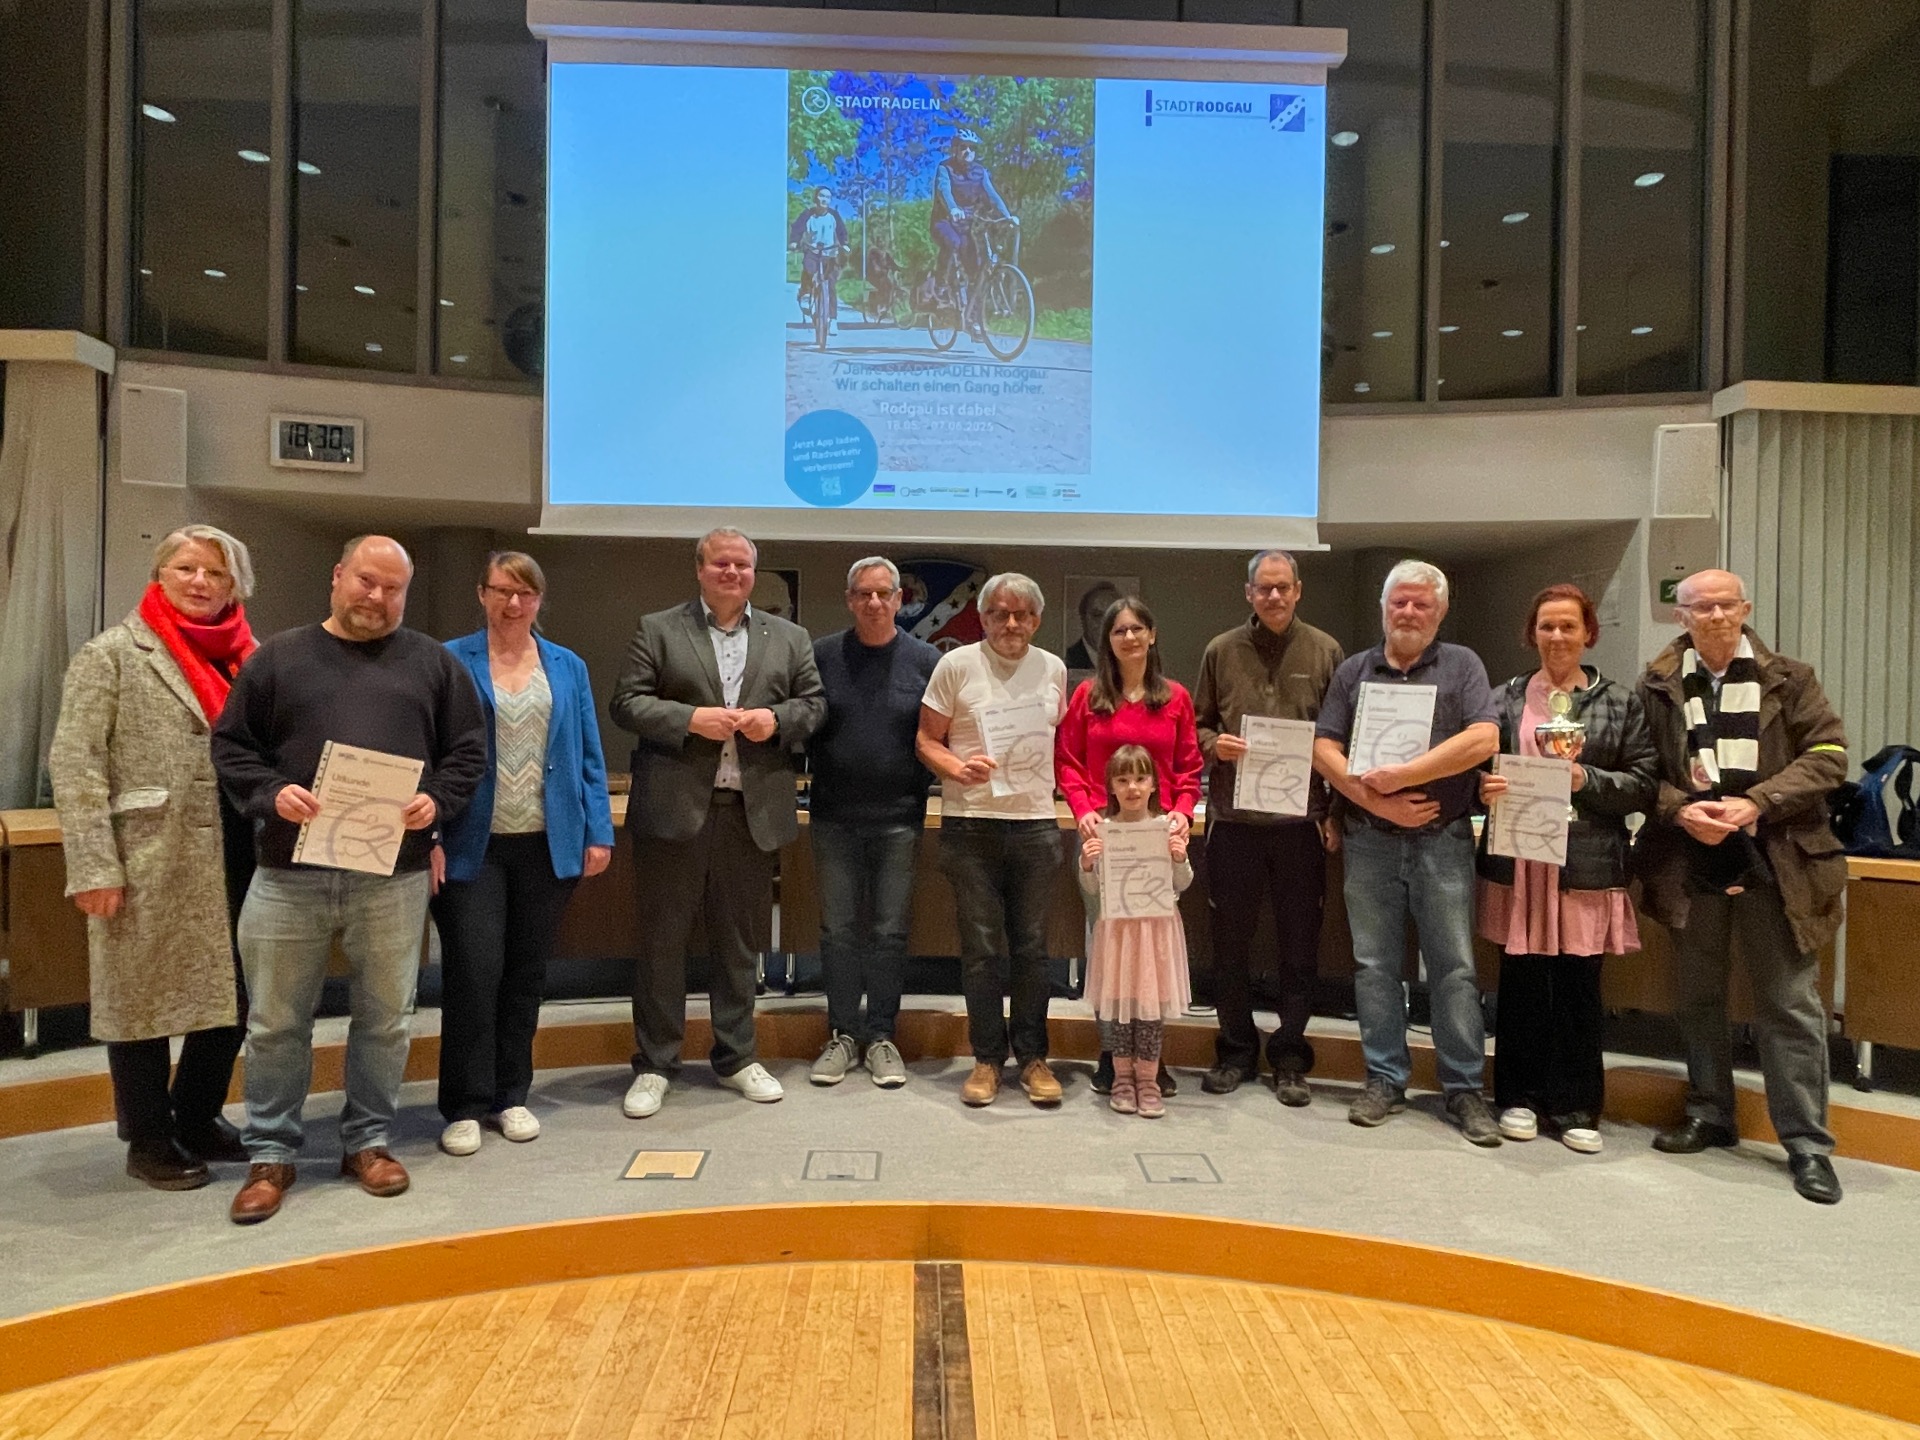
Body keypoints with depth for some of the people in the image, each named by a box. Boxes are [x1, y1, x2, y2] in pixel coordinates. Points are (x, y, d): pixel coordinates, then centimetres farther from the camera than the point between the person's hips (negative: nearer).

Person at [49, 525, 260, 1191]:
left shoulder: (247, 658, 10)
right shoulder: (112, 653, -3)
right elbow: (73, 764, -8)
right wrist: (93, 865, -15)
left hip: (233, 860, 5)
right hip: (149, 863, -5)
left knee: (230, 994, 12)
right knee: (142, 998, 9)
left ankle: (197, 1118, 33)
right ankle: (148, 1140, 25)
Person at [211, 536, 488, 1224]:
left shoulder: (432, 663, 8)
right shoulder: (278, 656, 8)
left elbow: (468, 750, 7)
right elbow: (231, 745, 7)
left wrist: (435, 800, -10)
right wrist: (270, 793, -11)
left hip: (394, 876, 0)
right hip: (289, 873, 0)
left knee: (384, 1018, 9)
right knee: (276, 1022, 8)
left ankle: (368, 1140, 26)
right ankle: (270, 1153, 23)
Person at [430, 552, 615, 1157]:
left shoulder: (568, 668, 9)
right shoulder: (451, 662, 0)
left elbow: (589, 757, 9)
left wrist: (599, 832, 2)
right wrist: (430, 837, -11)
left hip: (548, 846, 3)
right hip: (473, 847, -3)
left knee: (527, 973, 11)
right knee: (473, 973, -3)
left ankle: (511, 1096, 25)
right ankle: (465, 1107, 12)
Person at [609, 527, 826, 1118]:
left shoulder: (788, 638, 13)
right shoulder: (657, 630, 5)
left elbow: (814, 703, 12)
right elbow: (626, 703, -1)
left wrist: (777, 718, -8)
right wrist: (690, 719, -15)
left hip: (754, 810, 2)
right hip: (675, 808, -2)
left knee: (740, 939, 12)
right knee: (663, 938, 5)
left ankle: (735, 1057, 26)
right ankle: (654, 1065, 17)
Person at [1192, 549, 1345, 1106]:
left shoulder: (1325, 652, 5)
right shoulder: (1221, 651, 8)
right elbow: (1199, 725, 13)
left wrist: (1336, 811, -1)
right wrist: (1213, 744, -9)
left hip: (1302, 819, -1)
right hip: (1233, 817, 1)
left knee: (1299, 946, 6)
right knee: (1230, 942, 8)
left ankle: (1290, 1059, 21)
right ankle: (1236, 1051, 24)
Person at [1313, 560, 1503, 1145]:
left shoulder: (1461, 665, 4)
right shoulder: (1353, 671, 11)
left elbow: (1483, 739, -11)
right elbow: (1324, 749, 2)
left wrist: (1400, 776, -15)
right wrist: (1377, 802, -11)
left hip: (1443, 839, -2)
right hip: (1369, 840, 2)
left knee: (1454, 967, 1)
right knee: (1375, 965, 7)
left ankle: (1465, 1089, 12)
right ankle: (1384, 1080, 18)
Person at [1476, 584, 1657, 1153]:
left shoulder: (1620, 702, 7)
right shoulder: (1506, 699, 9)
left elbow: (1643, 784, 2)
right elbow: (1477, 768, 9)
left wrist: (1587, 780, -13)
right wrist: (1485, 788, -12)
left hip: (1587, 865, 0)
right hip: (1518, 861, 1)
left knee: (1579, 988, 4)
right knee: (1521, 984, 5)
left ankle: (1575, 1106, 17)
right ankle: (1520, 1096, 19)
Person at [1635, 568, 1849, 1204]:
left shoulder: (1788, 680, 3)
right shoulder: (1656, 688, 3)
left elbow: (1828, 755, -3)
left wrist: (1755, 803, -15)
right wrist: (1681, 810, -14)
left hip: (1774, 864, -1)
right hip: (1691, 864, 2)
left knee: (1791, 1005, 2)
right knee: (1699, 999, 13)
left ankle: (1807, 1142, 13)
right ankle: (1709, 1115, 28)